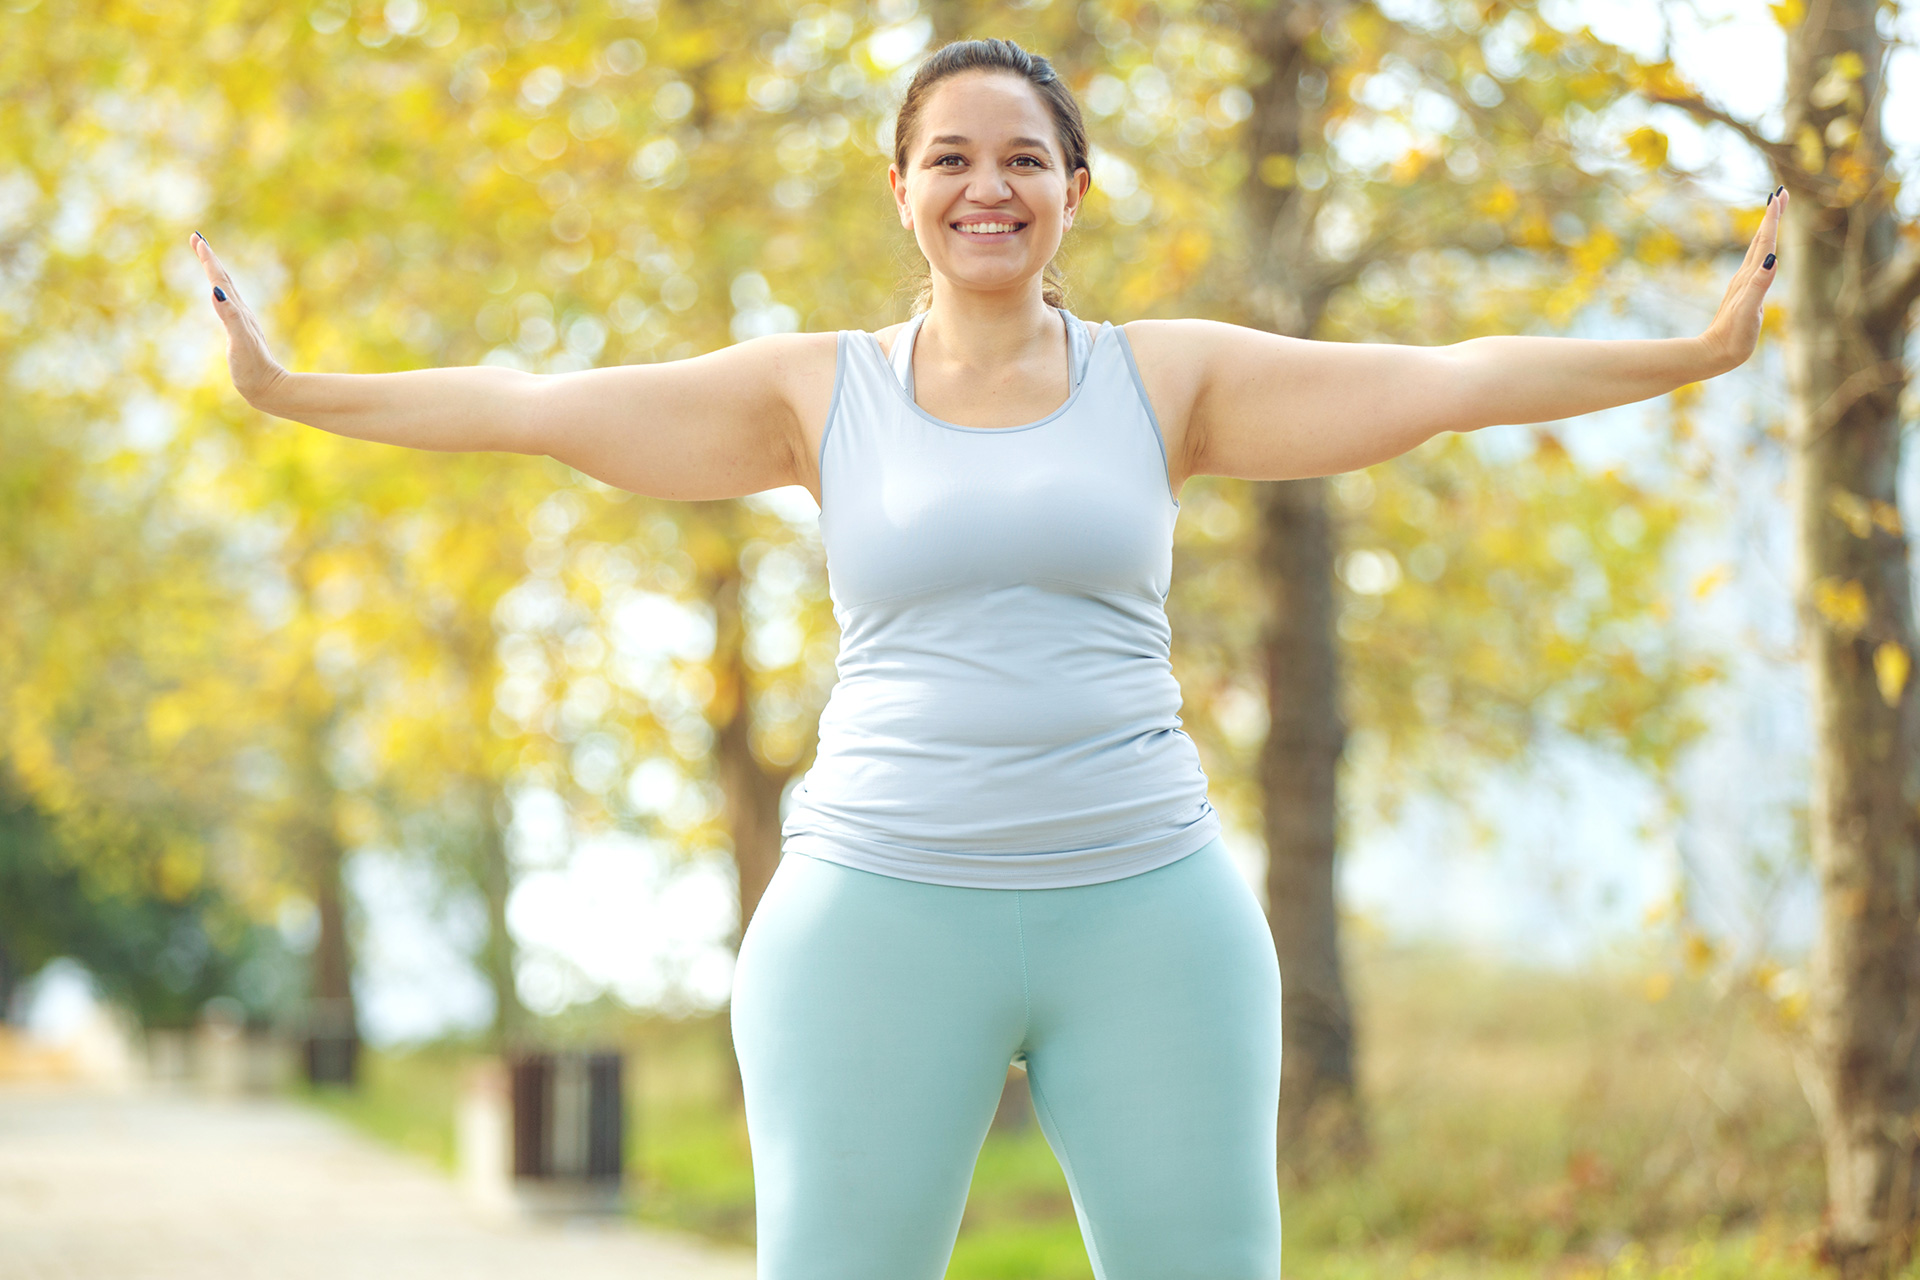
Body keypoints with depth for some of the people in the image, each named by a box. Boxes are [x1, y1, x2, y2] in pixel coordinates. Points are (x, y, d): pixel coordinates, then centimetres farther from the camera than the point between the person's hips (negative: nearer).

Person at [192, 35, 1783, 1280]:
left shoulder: (1169, 378, 7)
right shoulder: (819, 391, 7)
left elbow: (1448, 378, 2)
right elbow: (536, 405, 5)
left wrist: (1693, 356, -4)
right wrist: (295, 393, 1)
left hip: (1144, 914, 1)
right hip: (885, 917, -1)